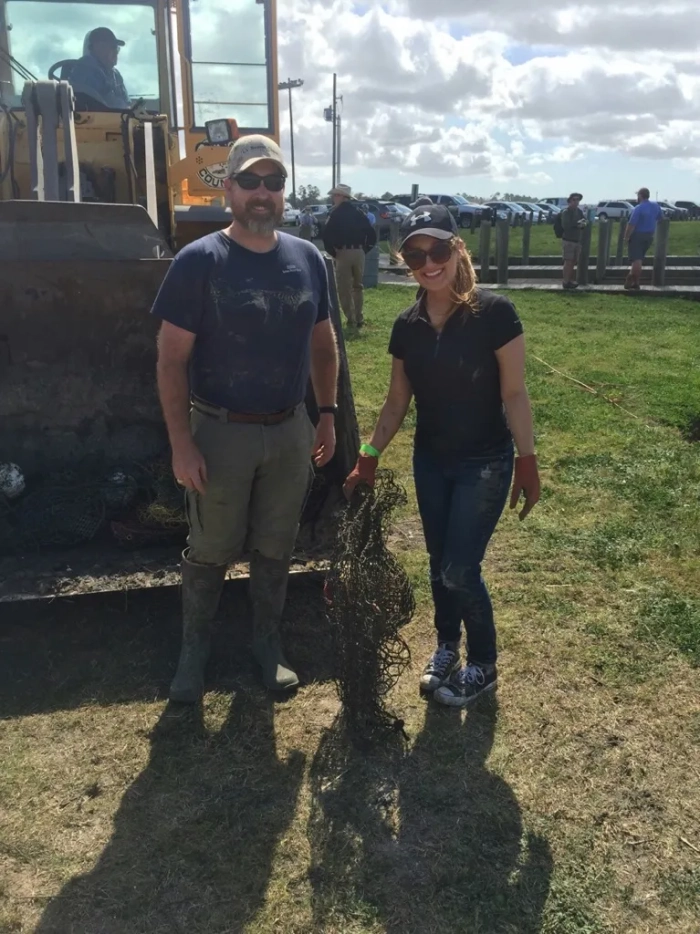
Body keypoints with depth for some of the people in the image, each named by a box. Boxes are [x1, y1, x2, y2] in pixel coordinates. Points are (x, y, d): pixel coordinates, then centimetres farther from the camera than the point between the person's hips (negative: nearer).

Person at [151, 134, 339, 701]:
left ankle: (268, 646, 33)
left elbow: (322, 342, 12)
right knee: (210, 552, 9)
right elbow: (172, 359, -11)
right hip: (220, 432, -4)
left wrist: (327, 413, 8)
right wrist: (181, 442, -16)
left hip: (290, 430, 4)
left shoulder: (308, 259, 2)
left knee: (276, 549, 15)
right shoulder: (199, 261, -11)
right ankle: (194, 653, 29)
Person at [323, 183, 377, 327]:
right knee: (357, 286, 17)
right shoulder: (358, 212, 11)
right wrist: (365, 248, 13)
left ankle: (351, 318, -1)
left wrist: (332, 251, -4)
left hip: (343, 252, -5)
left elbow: (327, 233, -14)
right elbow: (372, 233, 9)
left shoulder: (337, 213, -4)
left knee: (344, 288, 2)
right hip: (359, 252, 5)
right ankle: (358, 318, 17)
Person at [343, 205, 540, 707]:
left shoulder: (494, 313, -16)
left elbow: (514, 394, -13)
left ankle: (484, 667, 22)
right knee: (439, 564, 16)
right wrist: (369, 458, 5)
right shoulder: (407, 326, -2)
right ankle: (446, 649, 39)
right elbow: (397, 401, 6)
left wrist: (527, 462, -14)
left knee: (461, 569, -3)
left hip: (485, 463, -5)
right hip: (430, 461, 5)